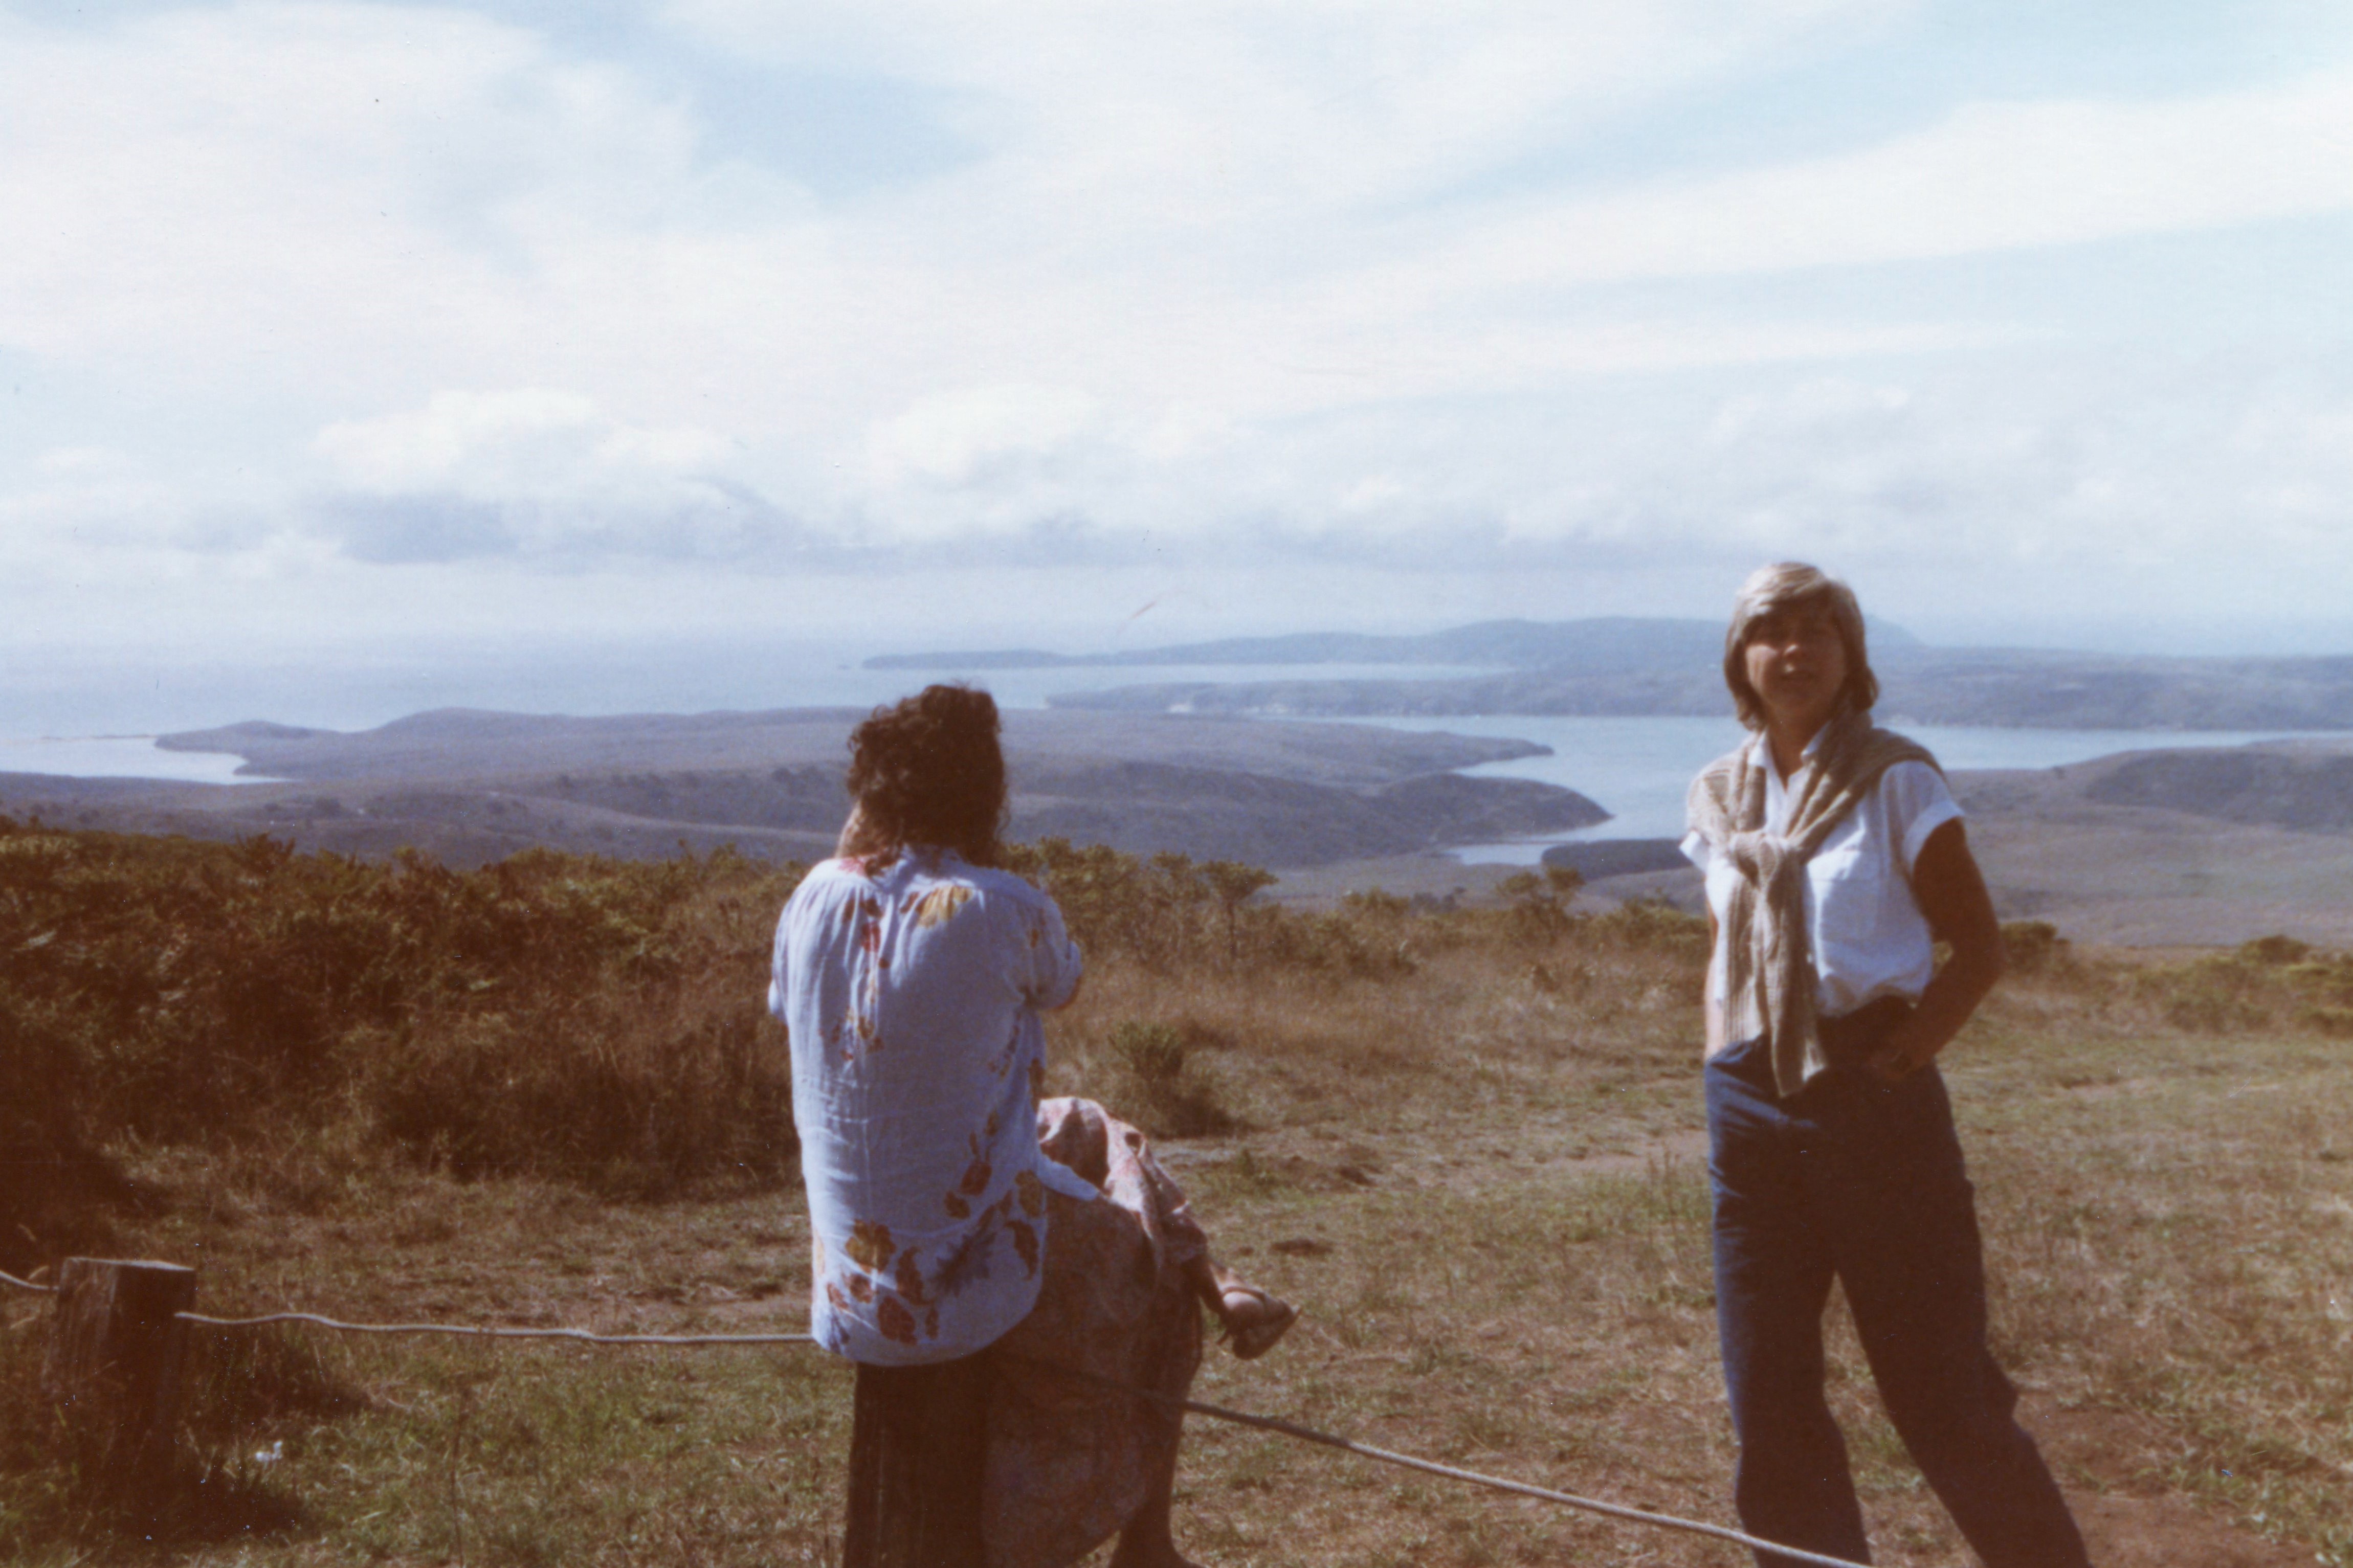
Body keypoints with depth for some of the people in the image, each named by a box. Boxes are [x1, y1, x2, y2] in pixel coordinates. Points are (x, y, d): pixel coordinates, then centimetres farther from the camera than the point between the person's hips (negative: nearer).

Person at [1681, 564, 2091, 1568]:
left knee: (1939, 1395, -1)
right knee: (1768, 1409, 7)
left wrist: (1904, 1054, -11)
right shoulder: (1717, 795, 9)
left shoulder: (1894, 780, -4)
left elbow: (1978, 945, -2)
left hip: (1872, 1102, -4)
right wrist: (1729, 1055, 8)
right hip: (1749, 1104, 5)